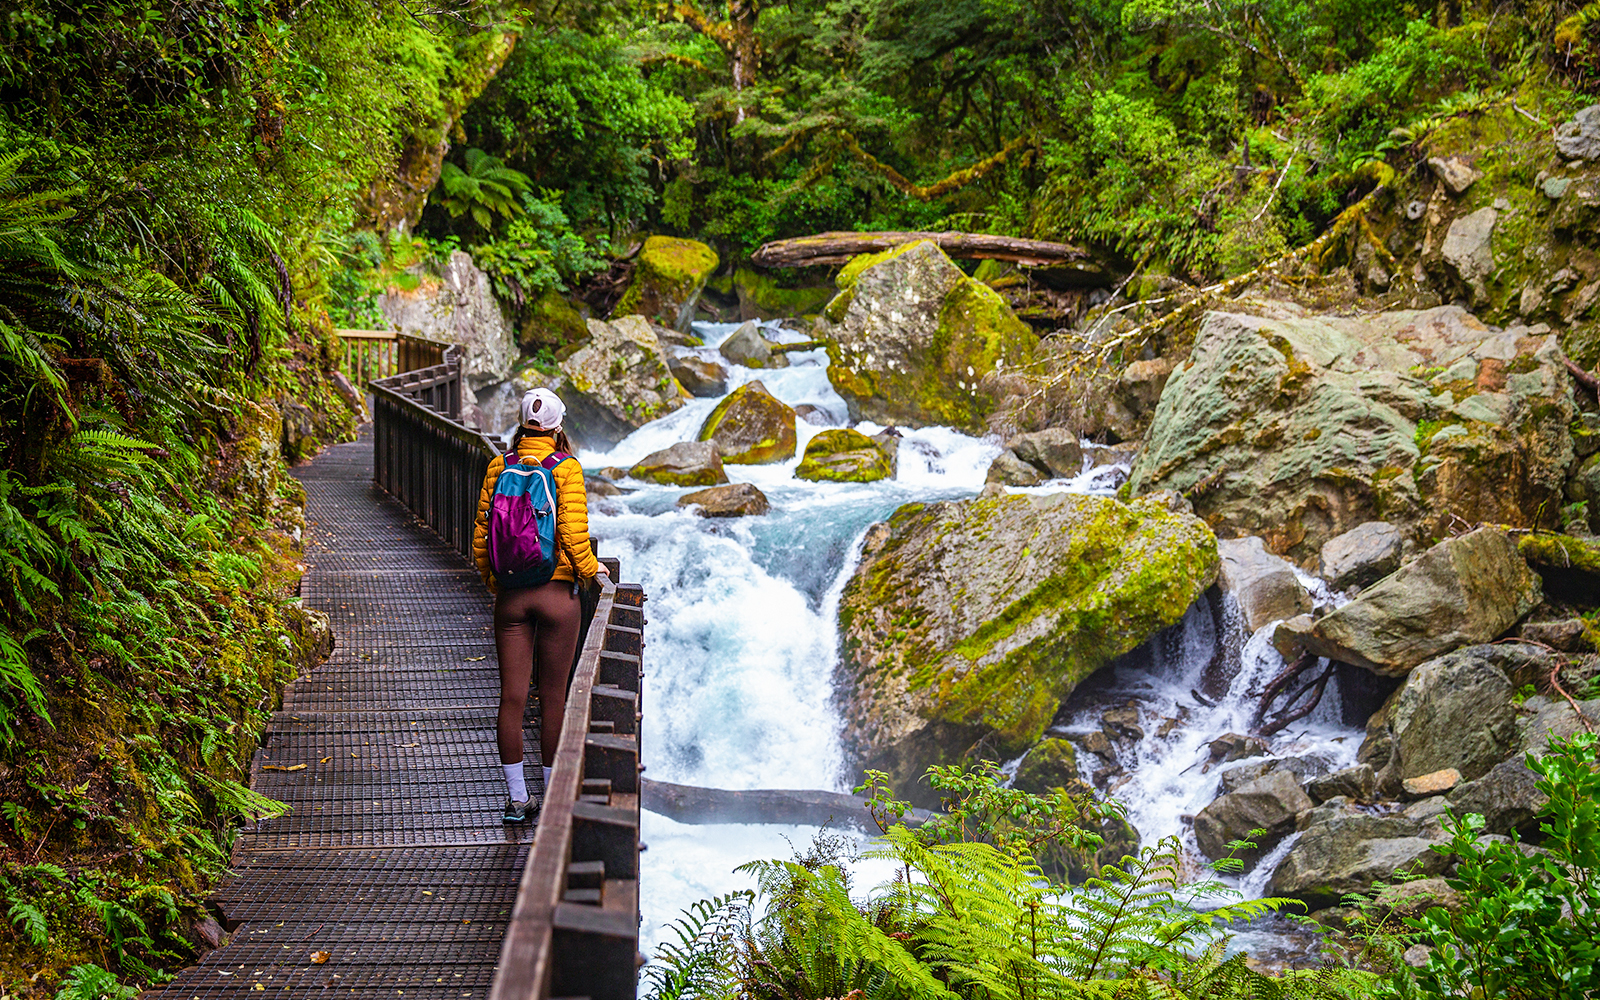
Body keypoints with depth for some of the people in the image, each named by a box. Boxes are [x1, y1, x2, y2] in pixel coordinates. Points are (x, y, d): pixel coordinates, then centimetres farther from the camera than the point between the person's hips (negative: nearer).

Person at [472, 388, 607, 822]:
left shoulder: (498, 469, 2)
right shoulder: (567, 469, -8)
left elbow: (482, 534, 5)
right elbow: (573, 529, -15)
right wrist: (589, 568, 3)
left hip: (510, 595, 3)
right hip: (558, 591, -3)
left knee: (512, 696, 5)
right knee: (553, 696, 7)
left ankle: (517, 798, 11)